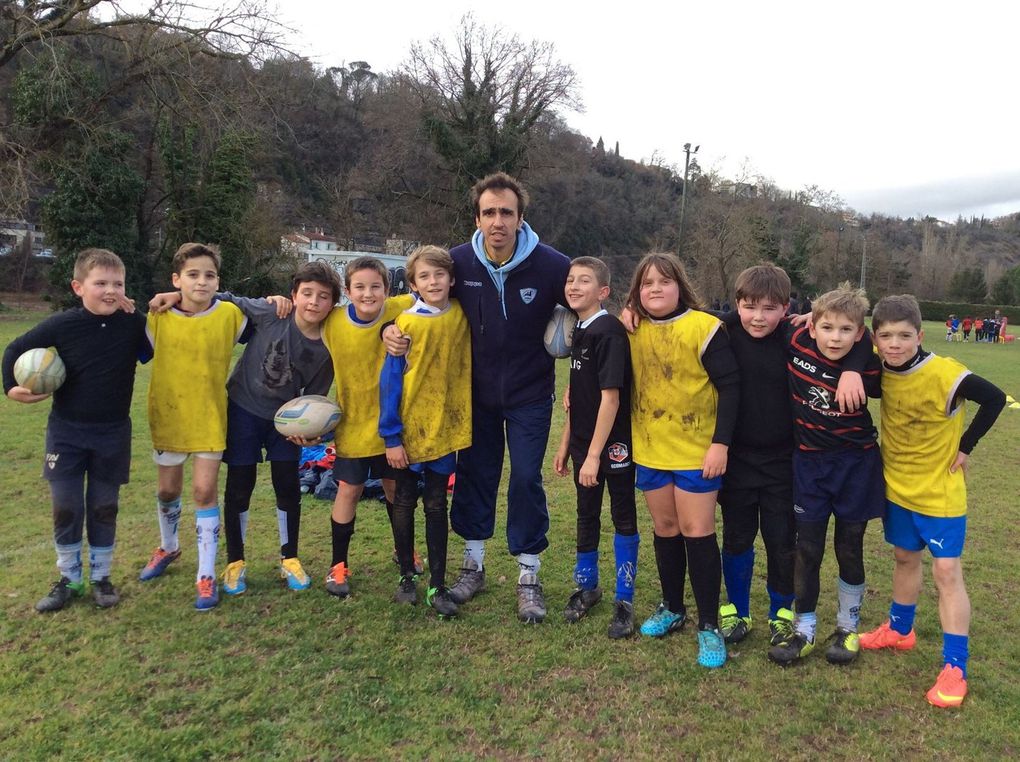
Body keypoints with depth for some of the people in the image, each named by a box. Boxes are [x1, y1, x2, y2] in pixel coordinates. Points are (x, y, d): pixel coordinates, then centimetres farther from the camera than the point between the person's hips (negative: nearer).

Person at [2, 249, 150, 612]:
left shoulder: (134, 325, -10)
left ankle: (101, 577, 25)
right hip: (66, 432, 0)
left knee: (104, 507, 9)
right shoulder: (61, 325, -11)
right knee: (65, 508, 6)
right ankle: (69, 579, 23)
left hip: (113, 433, 0)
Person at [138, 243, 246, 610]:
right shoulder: (159, 317, -7)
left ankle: (206, 576, 8)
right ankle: (168, 547, 45)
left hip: (210, 418, -2)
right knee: (168, 489, 17)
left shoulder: (230, 314, -10)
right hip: (168, 415, 2)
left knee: (205, 490, -4)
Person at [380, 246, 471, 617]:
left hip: (445, 426, 2)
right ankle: (406, 576, 28)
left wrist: (465, 421, 1)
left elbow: (466, 369, 8)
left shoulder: (461, 316, -2)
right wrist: (391, 437, -12)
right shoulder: (405, 323, -11)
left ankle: (438, 586, 16)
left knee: (436, 507, 9)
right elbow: (390, 381, -10)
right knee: (404, 504, 12)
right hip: (408, 428, -2)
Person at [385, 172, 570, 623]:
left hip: (529, 395, -2)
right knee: (475, 473, 11)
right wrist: (392, 329, -14)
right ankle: (473, 564, 30)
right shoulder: (459, 262, -12)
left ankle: (528, 577, 17)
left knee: (526, 478, 0)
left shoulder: (550, 265, -18)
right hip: (477, 391, 2)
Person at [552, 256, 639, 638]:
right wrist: (566, 444, 15)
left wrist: (594, 455, -22)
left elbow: (611, 397, -21)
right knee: (586, 515, 18)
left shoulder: (609, 332, -17)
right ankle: (587, 587, 35)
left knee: (623, 518, 6)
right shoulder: (579, 331, 8)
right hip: (584, 442, 8)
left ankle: (625, 600, 19)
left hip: (613, 442, -8)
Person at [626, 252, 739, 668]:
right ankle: (672, 608, 32)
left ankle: (709, 625, 13)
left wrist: (720, 443, -17)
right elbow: (624, 383, 12)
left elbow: (730, 385, -12)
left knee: (697, 533, 0)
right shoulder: (633, 330, 2)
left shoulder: (703, 327, -13)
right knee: (665, 531, 15)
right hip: (650, 450, 5)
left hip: (696, 451, -4)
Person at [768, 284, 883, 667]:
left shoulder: (867, 367, -16)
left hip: (856, 465, -1)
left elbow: (881, 389, 5)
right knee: (807, 549, 7)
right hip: (810, 463, 1)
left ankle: (848, 627, 32)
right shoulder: (797, 345, -15)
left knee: (849, 549, 12)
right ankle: (803, 629, 21)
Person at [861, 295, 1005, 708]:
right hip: (896, 485, 5)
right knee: (905, 558, 21)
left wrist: (965, 447, -15)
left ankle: (954, 668, 7)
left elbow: (995, 399, -19)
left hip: (939, 490, -5)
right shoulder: (879, 366, -8)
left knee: (947, 571, -2)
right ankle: (900, 629, 40)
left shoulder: (944, 373, -24)